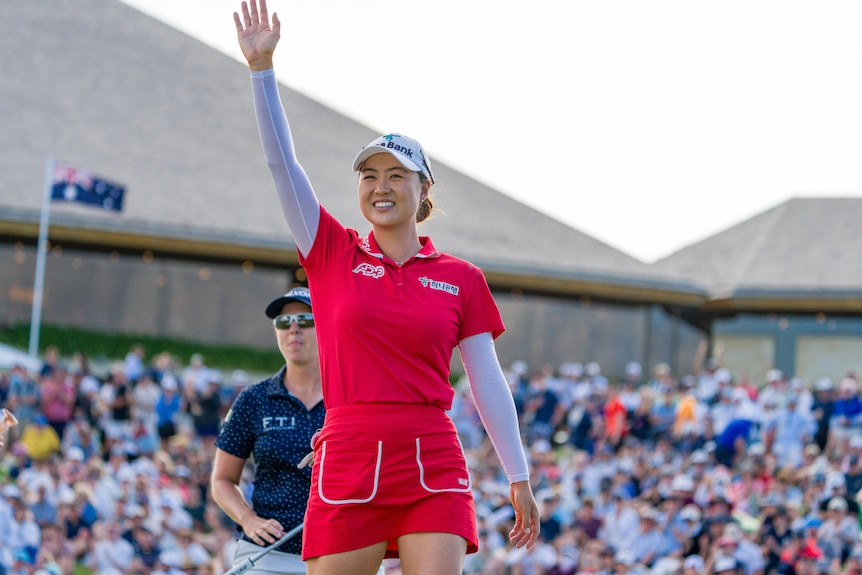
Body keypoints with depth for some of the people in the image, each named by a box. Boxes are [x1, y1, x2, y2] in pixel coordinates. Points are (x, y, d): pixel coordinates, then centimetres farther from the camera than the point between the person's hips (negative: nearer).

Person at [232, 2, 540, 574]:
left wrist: (519, 478, 5)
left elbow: (488, 382, 9)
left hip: (434, 472, 0)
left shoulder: (462, 279, 9)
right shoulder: (334, 256, 9)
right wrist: (261, 66, -6)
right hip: (347, 468, 0)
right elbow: (282, 162, 2)